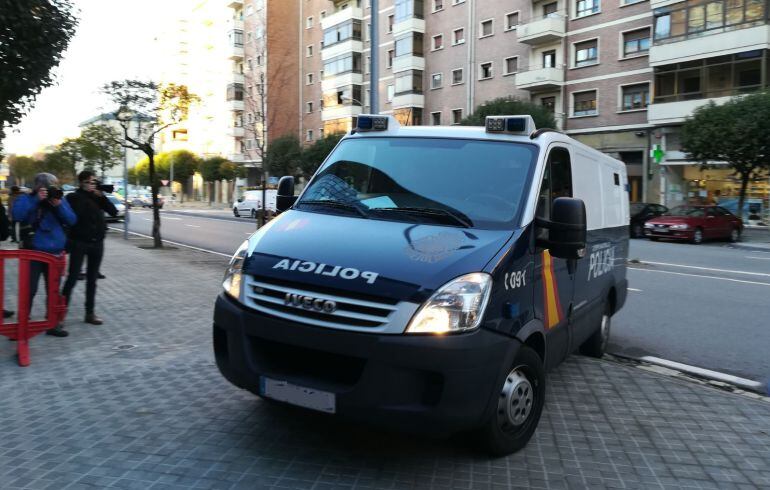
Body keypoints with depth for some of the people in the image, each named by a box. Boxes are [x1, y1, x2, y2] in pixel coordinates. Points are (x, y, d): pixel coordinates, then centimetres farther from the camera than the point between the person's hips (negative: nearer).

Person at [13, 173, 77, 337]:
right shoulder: (25, 199, -1)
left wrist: (59, 205, -17)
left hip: (55, 252, 3)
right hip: (33, 252, -3)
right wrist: (36, 200, -23)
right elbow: (18, 215, -20)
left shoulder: (60, 200, 7)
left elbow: (71, 220, -3)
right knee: (29, 290, 0)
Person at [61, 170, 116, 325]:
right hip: (79, 242, -4)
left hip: (97, 242, 4)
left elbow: (113, 211, -1)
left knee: (92, 279, 8)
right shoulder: (74, 197, -2)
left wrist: (102, 196, -8)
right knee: (72, 278, -6)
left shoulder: (97, 197, 11)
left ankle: (90, 313, 15)